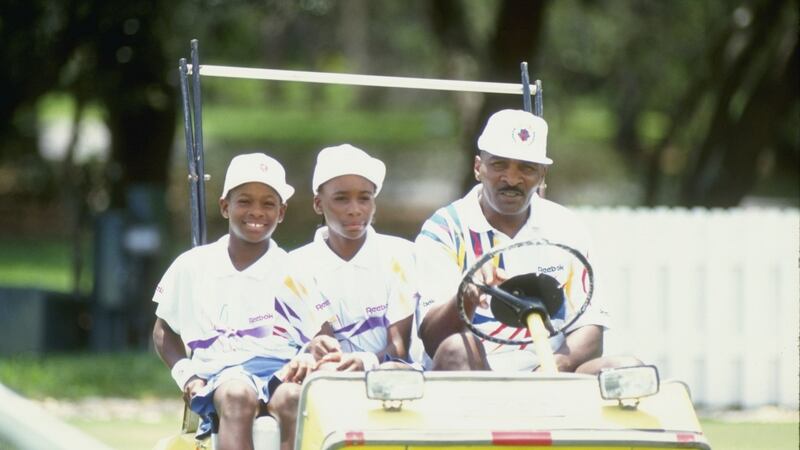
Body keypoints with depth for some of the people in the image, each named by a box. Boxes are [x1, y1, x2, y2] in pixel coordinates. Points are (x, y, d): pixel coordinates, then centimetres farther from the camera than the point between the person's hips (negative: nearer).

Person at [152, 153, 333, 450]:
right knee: (238, 393, -38)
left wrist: (310, 358, -13)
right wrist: (186, 375, 3)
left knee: (291, 398, -37)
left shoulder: (295, 272, 14)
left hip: (282, 370, 1)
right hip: (221, 373, 0)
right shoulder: (192, 267, 14)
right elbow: (164, 332, 22)